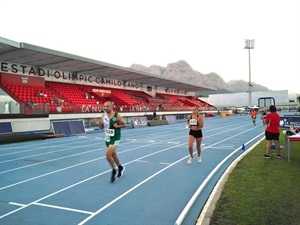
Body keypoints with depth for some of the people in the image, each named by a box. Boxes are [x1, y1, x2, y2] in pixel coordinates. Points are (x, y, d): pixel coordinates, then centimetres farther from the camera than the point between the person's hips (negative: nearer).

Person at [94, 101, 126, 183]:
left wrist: (118, 126, -20)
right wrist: (98, 123, -12)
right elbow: (102, 127, 8)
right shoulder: (103, 116, 0)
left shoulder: (117, 115, -14)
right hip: (107, 138, 6)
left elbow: (124, 124, -2)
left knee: (108, 156, -16)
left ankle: (114, 171, 9)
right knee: (113, 155, 20)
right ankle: (120, 167, 46)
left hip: (115, 138, -6)